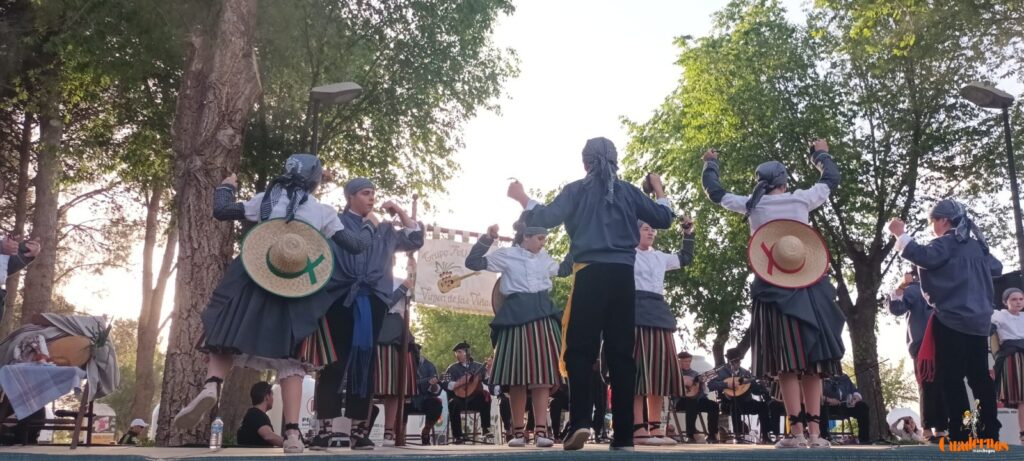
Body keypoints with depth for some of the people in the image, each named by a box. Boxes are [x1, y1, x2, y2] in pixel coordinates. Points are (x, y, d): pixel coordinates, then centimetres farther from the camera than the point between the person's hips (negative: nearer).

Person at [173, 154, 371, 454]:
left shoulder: (267, 199, 10)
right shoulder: (324, 212, 7)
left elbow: (222, 211, 11)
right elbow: (355, 245, 5)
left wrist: (226, 187, 31)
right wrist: (366, 226, 26)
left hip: (253, 283, 0)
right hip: (295, 294, 0)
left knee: (227, 337, 11)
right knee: (289, 358, 5)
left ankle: (212, 386, -21)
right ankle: (292, 434, -5)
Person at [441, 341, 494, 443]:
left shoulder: (479, 366, 10)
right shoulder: (453, 368, 8)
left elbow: (488, 381, -1)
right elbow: (444, 383, -5)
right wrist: (458, 384, -17)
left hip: (475, 399, 1)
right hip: (459, 398, -1)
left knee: (485, 398, -30)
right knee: (453, 404, -33)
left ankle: (486, 432, -23)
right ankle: (458, 437, -25)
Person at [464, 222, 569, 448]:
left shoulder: (544, 258, 19)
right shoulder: (506, 254, 4)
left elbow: (563, 270, 36)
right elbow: (472, 262, -2)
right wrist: (487, 238, -10)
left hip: (542, 316, 4)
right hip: (516, 316, -4)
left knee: (542, 372, -6)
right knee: (518, 374, -1)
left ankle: (541, 430, -7)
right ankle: (518, 431, 6)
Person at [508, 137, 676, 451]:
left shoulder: (576, 190, 4)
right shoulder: (628, 191, 12)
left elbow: (546, 219, -6)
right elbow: (663, 219, 16)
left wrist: (522, 198, 10)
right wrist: (658, 189, 32)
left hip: (591, 274, -3)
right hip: (623, 276, 3)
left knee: (580, 349, 0)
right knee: (621, 352, 4)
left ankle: (580, 421, -18)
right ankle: (623, 434, 3)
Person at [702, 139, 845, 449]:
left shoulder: (752, 205, 6)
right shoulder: (802, 199, 7)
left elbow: (714, 191, 17)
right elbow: (832, 179, 24)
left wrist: (710, 164, 34)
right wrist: (821, 154, 42)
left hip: (773, 290, -1)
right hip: (809, 288, 1)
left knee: (786, 363, -4)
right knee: (811, 360, 5)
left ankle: (797, 432, -10)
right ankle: (815, 432, 2)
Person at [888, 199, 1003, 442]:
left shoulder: (947, 243, -7)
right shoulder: (977, 245, 16)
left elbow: (924, 256, -25)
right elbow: (997, 268, 31)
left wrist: (900, 234, -18)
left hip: (952, 319, -8)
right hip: (979, 320, 8)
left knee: (951, 378, -6)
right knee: (979, 376, 10)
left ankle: (961, 433, -9)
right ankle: (990, 431, 10)